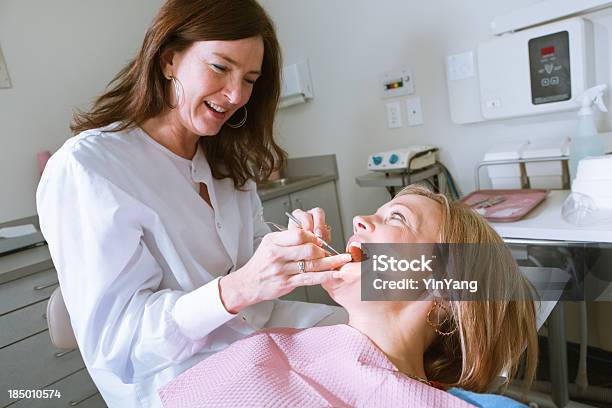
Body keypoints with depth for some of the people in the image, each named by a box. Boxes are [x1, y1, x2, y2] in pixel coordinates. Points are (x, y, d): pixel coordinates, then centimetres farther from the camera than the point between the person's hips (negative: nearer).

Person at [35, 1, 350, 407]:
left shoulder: (226, 158, 7)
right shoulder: (84, 169, -17)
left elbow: (250, 254, 7)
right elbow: (112, 338, -19)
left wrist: (294, 245, -16)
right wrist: (238, 288, -36)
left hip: (261, 332, 7)